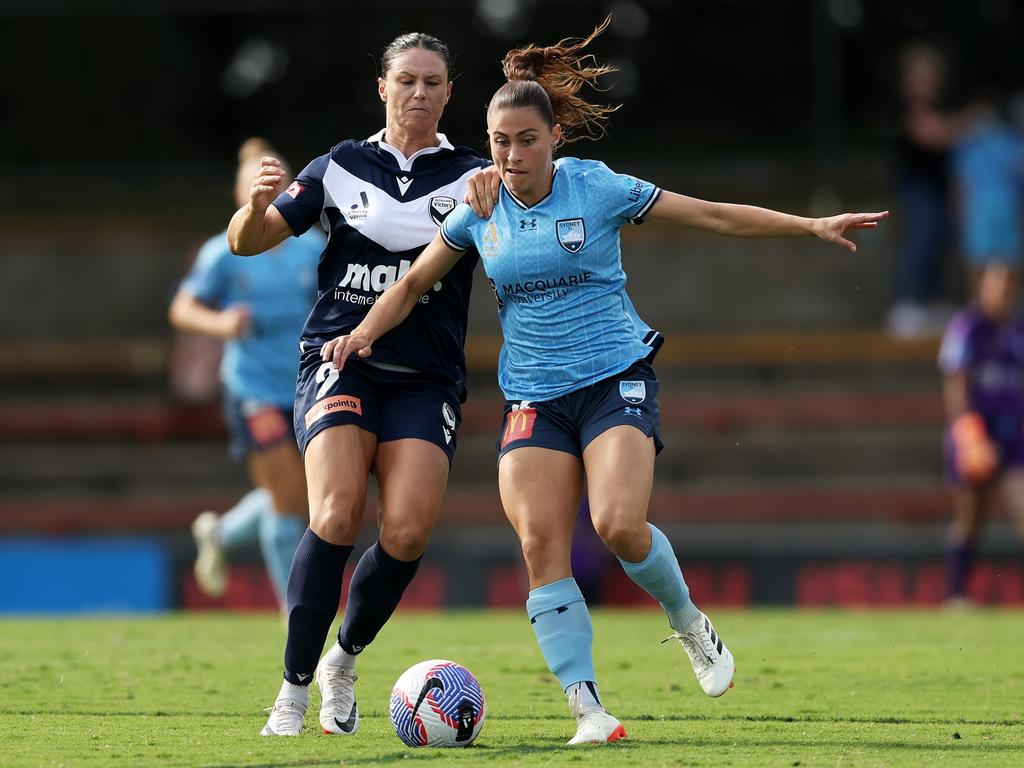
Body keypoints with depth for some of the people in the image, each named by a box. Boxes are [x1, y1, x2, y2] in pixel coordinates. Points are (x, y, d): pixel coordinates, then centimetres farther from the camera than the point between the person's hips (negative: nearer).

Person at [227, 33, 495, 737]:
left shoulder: (472, 175, 7)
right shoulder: (340, 168, 9)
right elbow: (247, 242, 8)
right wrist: (258, 207, -14)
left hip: (428, 377, 1)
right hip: (341, 361, -1)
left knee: (408, 532, -16)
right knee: (337, 514, -23)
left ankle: (345, 660, 11)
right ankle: (294, 688, -14)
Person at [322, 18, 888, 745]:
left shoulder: (598, 189, -5)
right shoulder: (480, 213, 4)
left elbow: (713, 215, 0)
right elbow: (412, 284, 16)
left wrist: (811, 225, -4)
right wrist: (365, 331, -1)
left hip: (615, 377, -3)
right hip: (533, 398, 3)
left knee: (619, 523, -24)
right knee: (542, 546, -15)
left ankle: (689, 623, 7)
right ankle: (589, 710, -14)